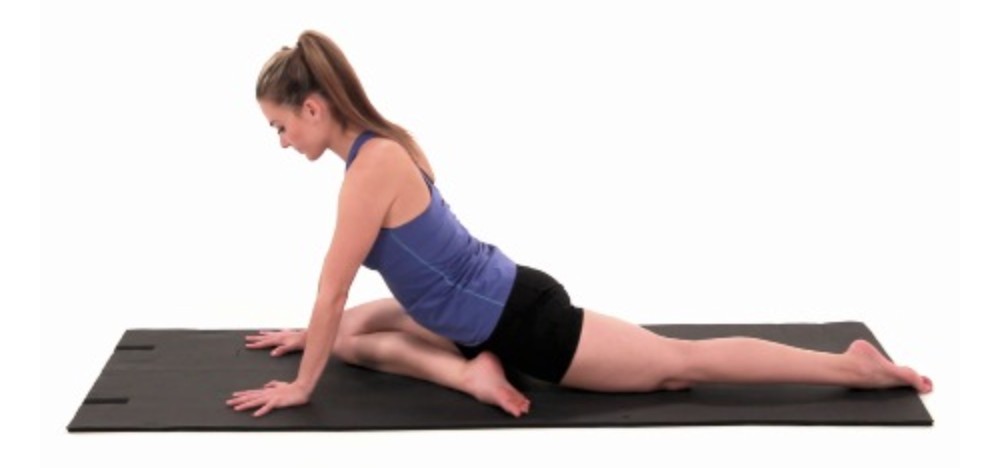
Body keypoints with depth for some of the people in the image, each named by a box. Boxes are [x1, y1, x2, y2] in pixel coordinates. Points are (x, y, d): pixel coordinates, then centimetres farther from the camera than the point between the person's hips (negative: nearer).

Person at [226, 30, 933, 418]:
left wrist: (302, 386, -10)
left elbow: (333, 290, -19)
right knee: (353, 334, 13)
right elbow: (343, 287, 22)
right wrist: (313, 336, 29)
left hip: (520, 318, -10)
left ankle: (854, 365, 6)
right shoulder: (379, 144, 7)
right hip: (493, 307, 10)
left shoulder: (370, 166, -24)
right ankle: (471, 371, 1)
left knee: (678, 362, 0)